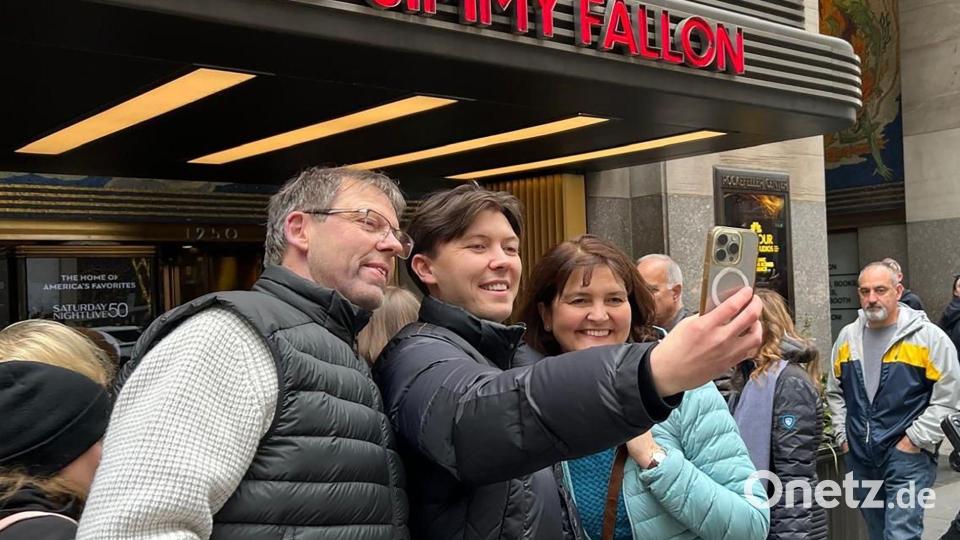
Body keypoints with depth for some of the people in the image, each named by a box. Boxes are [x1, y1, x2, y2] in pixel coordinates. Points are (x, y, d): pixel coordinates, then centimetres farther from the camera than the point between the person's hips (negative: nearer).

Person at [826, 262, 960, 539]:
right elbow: (835, 391, 18)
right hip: (860, 457, 5)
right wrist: (843, 436, 11)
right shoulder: (847, 337, 8)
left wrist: (915, 440, -12)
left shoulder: (928, 336, -8)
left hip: (909, 457, -5)